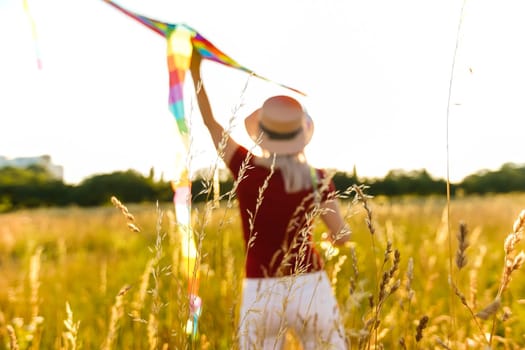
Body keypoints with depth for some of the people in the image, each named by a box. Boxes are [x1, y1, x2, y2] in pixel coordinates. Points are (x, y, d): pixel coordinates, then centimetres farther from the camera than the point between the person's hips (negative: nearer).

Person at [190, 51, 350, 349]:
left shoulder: (246, 170, -6)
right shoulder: (317, 179, -6)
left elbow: (211, 122, 7)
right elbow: (342, 237, 0)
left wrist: (195, 70, 15)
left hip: (261, 296, 0)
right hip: (310, 291, 0)